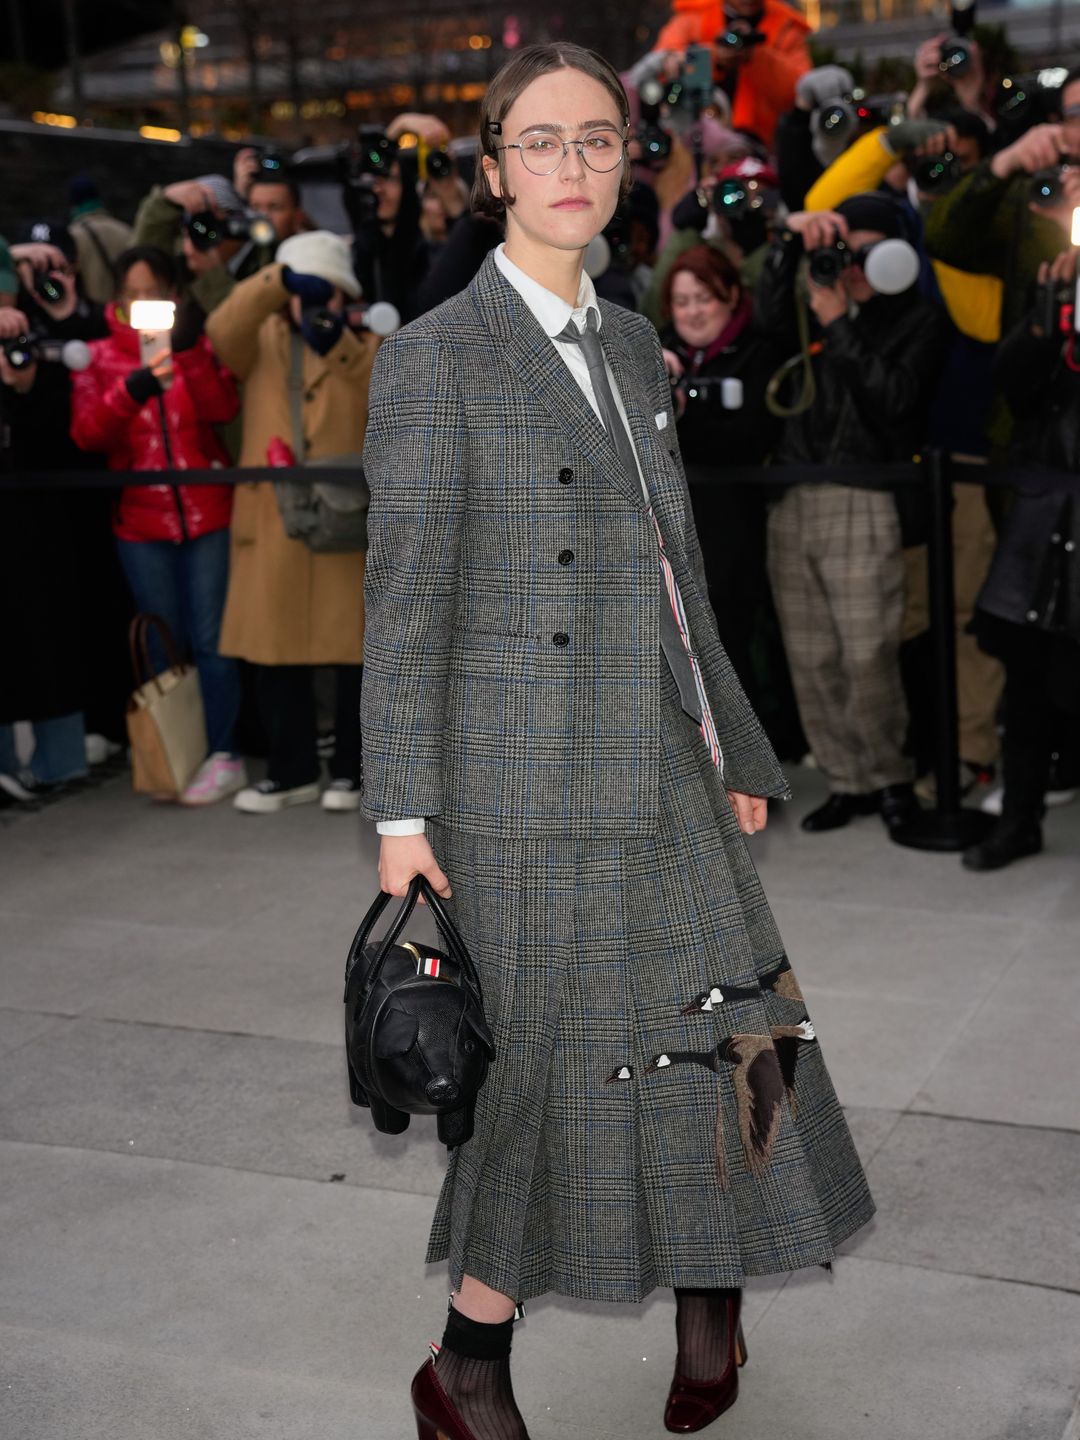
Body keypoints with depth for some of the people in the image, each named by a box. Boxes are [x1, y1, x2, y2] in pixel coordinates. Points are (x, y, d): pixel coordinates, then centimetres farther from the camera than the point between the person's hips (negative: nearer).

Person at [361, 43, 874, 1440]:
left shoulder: (632, 347, 14)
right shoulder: (434, 355, -6)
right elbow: (403, 598, -9)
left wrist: (735, 754, 19)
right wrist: (401, 811, -12)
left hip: (661, 776, 6)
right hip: (528, 788, -6)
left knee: (725, 1033, 11)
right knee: (550, 1065, 3)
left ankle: (710, 1288, 38)